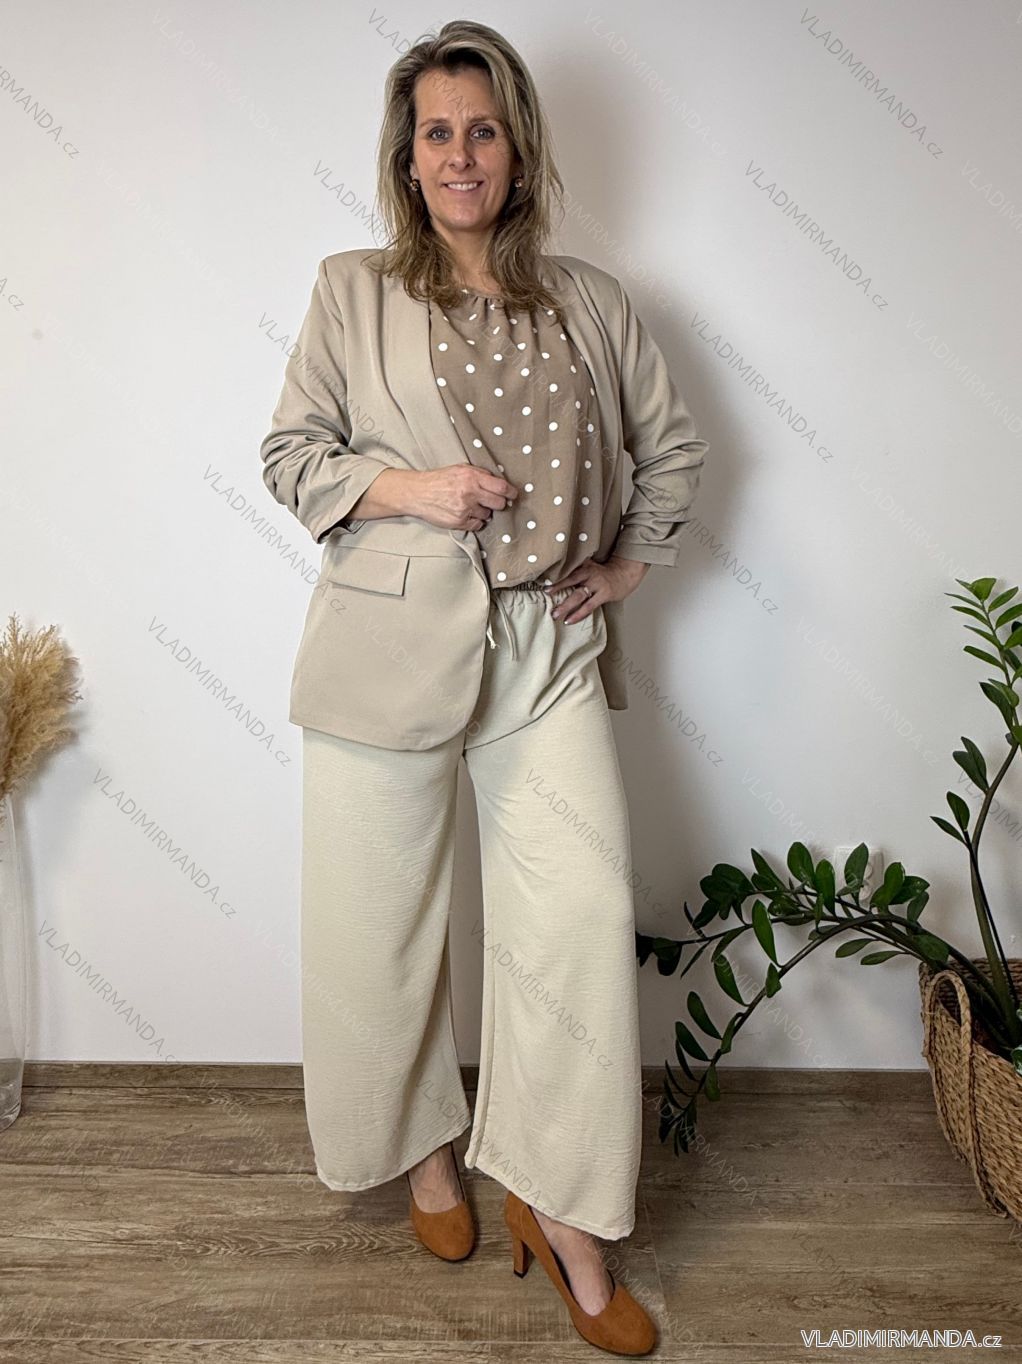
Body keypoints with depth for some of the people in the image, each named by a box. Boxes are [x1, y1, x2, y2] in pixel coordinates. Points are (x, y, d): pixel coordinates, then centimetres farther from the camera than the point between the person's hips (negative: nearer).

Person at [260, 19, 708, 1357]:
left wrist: (630, 559, 9)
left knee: (583, 918, -3)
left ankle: (562, 1210, 17)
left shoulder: (589, 300, 12)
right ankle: (423, 1146, 36)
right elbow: (291, 452, 5)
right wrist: (406, 487, -12)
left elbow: (673, 445, 21)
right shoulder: (354, 291, 6)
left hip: (550, 650, 2)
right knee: (383, 920, 8)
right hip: (393, 644, -1)